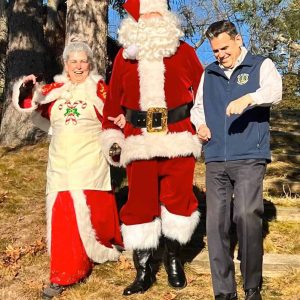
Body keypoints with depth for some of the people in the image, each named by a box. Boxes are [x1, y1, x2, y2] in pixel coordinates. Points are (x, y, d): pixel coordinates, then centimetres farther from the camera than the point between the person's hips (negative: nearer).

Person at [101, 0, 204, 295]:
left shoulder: (184, 52, 7)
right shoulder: (125, 56, 9)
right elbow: (113, 99, 13)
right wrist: (112, 138, 11)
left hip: (179, 140, 0)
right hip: (139, 142, 1)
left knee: (178, 197, 5)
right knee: (140, 201, 3)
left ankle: (173, 258, 28)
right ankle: (143, 270, 17)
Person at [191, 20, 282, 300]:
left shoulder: (261, 65, 6)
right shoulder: (209, 73, 18)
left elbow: (274, 91, -13)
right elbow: (197, 106, 27)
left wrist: (248, 98, -33)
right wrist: (200, 124, 5)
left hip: (249, 157, -4)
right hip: (215, 160, 4)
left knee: (246, 216, -17)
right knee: (215, 223, 1)